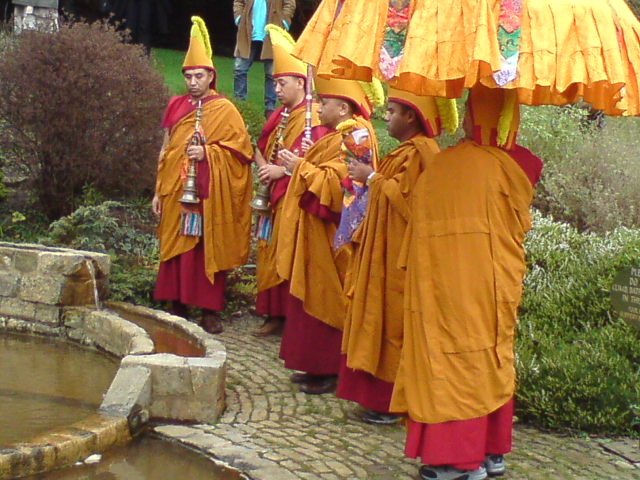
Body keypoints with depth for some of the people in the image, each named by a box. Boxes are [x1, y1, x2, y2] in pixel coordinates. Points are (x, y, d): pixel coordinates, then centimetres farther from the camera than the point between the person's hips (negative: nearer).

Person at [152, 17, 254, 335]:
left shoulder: (223, 109, -1)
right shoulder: (176, 106, 11)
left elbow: (241, 149, -5)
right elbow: (165, 151, 14)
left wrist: (207, 152, -18)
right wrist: (159, 191, 11)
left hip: (209, 195, -4)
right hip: (176, 193, 4)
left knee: (208, 249, -1)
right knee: (176, 249, 5)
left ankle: (209, 311, 7)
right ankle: (177, 306, 14)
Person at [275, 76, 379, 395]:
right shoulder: (340, 135, 16)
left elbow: (337, 181, -26)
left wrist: (300, 166, -16)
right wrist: (300, 165, 9)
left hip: (330, 235, -11)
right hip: (318, 232, 11)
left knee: (326, 299, -5)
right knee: (316, 298, 13)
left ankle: (331, 372, 3)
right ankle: (319, 366, 19)